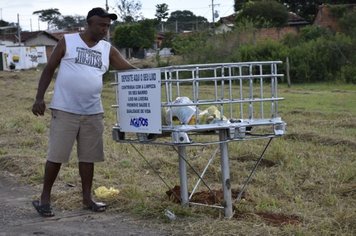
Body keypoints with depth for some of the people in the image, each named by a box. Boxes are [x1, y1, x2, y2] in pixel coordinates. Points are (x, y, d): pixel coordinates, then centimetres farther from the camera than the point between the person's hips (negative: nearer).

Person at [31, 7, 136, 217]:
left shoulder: (108, 49, 7)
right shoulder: (67, 41, -2)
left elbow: (129, 69, 4)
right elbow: (49, 69, 1)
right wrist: (39, 98, -6)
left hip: (93, 112, 4)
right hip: (65, 110, -4)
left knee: (89, 156, 10)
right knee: (56, 156, 0)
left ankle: (87, 197, 22)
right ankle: (45, 198, 12)